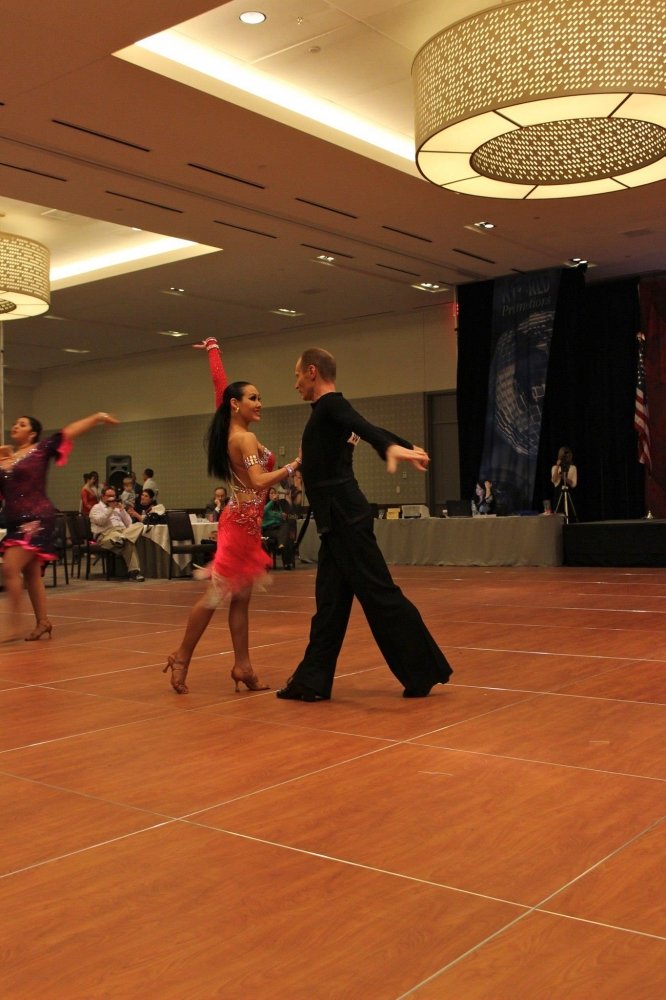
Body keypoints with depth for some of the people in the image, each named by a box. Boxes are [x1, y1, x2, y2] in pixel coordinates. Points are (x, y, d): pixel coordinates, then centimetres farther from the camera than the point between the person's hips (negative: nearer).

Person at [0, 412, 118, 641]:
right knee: (30, 574, 12)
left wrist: (98, 417, -9)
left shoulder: (41, 449, -1)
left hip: (37, 519, -7)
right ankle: (43, 622, 22)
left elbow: (69, 432, -5)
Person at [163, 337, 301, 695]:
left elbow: (221, 385, 18)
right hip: (242, 522, -10)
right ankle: (182, 657, 3)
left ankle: (242, 667, 10)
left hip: (243, 521, 10)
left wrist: (213, 351, 28)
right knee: (217, 594, -4)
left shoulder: (230, 433, 8)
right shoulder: (244, 438, -15)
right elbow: (259, 482, -24)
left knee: (240, 597, 7)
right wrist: (294, 465, -23)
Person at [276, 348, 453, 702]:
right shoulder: (328, 410, 19)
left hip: (344, 517, -10)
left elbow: (363, 426, -30)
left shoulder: (331, 405, -11)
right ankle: (312, 680, 13)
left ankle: (424, 670, 3)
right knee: (330, 600, 9)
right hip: (339, 518, 10)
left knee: (378, 593, -6)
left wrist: (392, 448, -48)